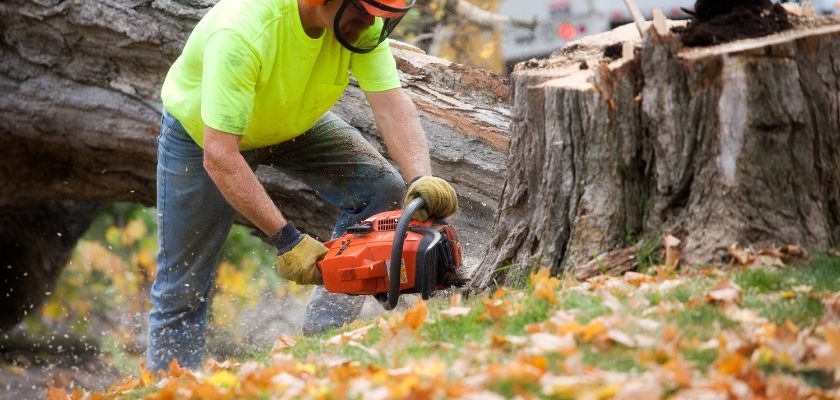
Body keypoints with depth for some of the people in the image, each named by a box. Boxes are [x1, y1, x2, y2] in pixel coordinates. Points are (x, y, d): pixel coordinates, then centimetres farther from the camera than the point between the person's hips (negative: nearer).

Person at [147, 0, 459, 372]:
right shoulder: (243, 30, -44)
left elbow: (392, 106, -31)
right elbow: (219, 157, -44)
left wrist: (421, 180, -50)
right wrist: (286, 239, -45)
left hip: (294, 123, 5)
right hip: (202, 132, -5)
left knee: (383, 189, -16)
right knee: (181, 291, -1)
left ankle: (319, 343, -10)